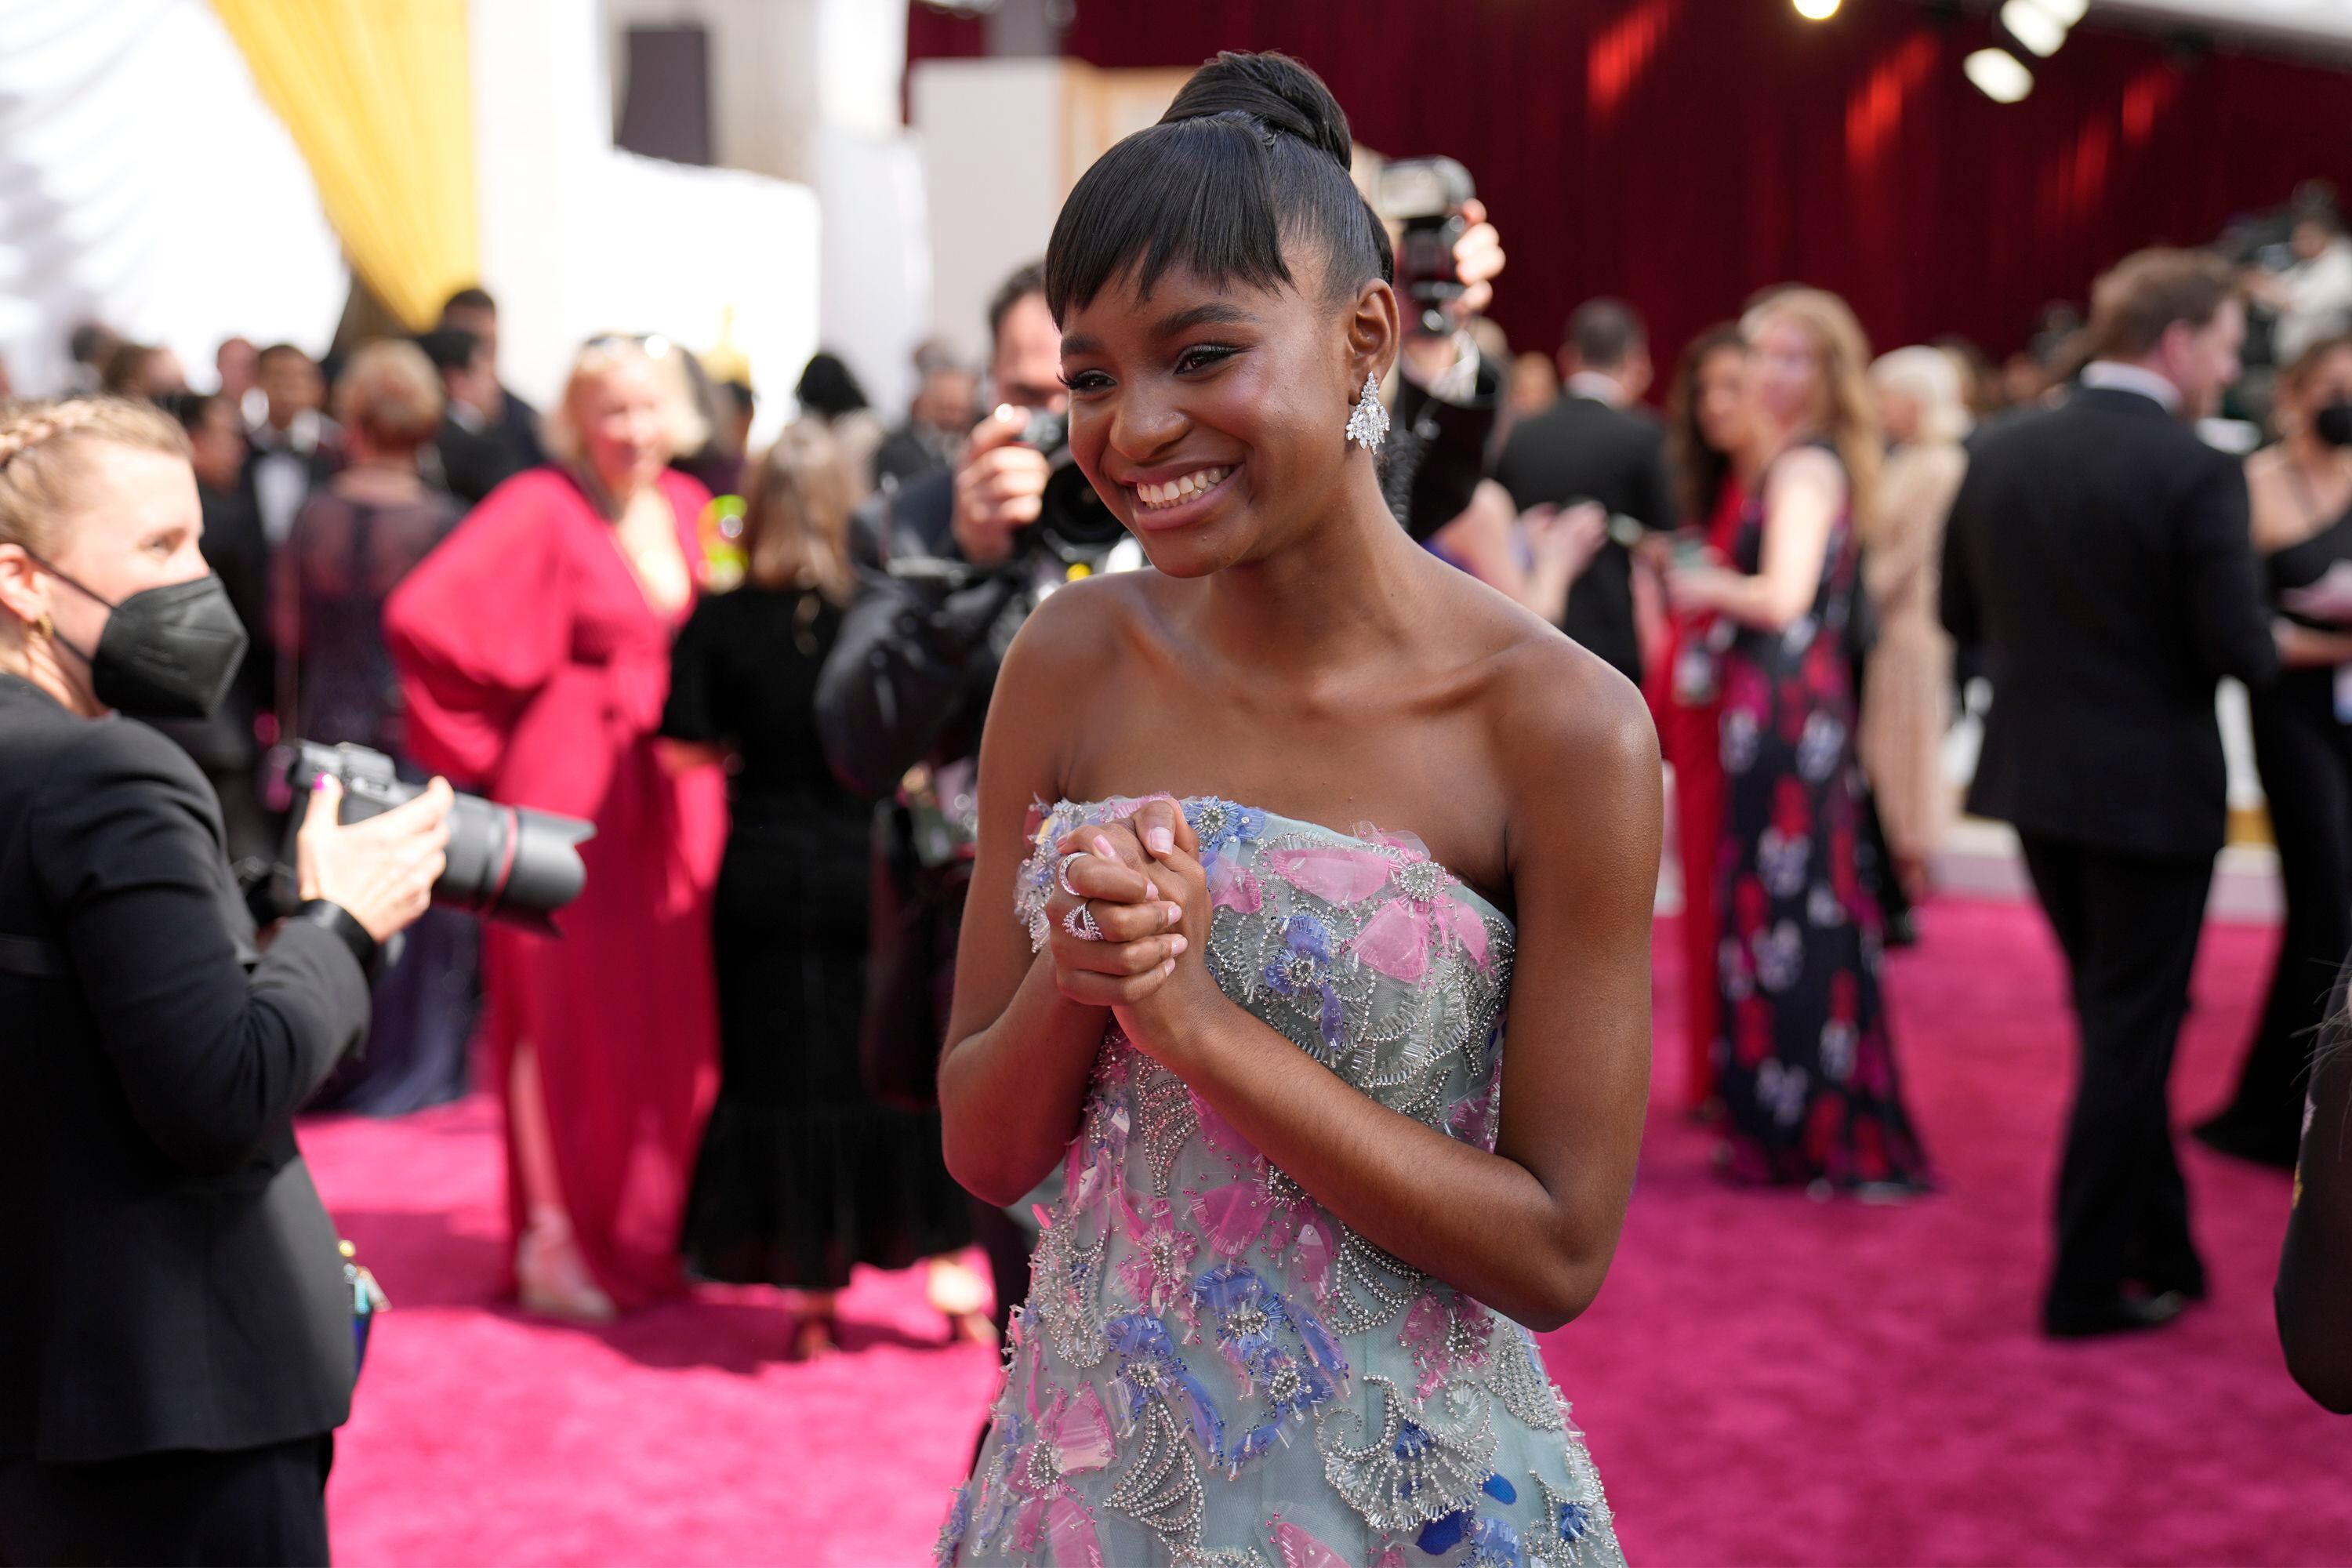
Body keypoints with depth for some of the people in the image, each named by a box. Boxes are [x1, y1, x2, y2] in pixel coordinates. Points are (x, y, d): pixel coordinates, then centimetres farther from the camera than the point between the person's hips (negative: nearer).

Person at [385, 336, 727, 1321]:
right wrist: (479, 743, -8)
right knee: (566, 1009, 0)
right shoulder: (542, 510, -10)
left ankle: (643, 1231, 22)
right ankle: (553, 1240, 10)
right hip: (569, 794, -6)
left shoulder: (689, 508, 9)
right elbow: (424, 615, -18)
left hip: (673, 793, 6)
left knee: (669, 1014, 9)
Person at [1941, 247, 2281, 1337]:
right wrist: (2274, 640, 4)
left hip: (2034, 777, 6)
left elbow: (1960, 614, 6)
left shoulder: (1998, 454, -1)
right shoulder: (2196, 473, -18)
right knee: (2131, 1036, 6)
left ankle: (2162, 1252, 31)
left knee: (2117, 1026, 21)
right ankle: (2087, 1286, 12)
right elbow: (2241, 653, -18)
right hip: (2150, 787, -6)